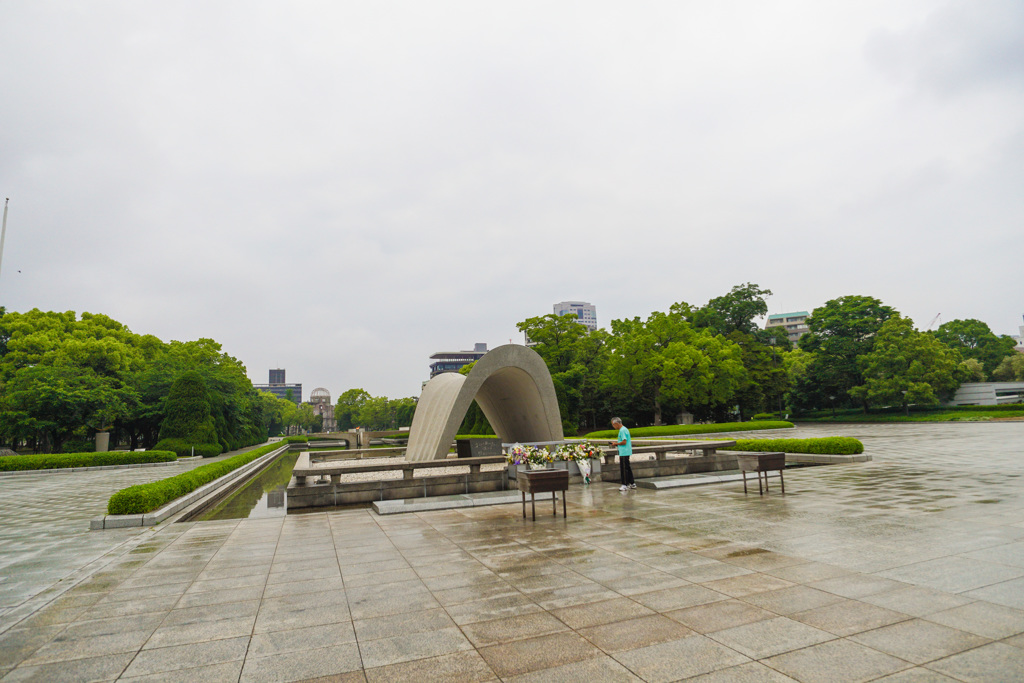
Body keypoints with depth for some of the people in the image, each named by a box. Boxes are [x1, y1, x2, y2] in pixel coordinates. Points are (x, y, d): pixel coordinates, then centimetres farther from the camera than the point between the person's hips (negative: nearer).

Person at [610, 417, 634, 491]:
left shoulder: (622, 430, -17)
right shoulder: (624, 429, 15)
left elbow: (624, 442, -23)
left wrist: (616, 443, -9)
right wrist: (617, 442, 13)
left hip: (624, 453, -10)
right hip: (626, 452, 10)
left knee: (624, 469, -5)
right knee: (627, 468, 16)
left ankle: (625, 485, -1)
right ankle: (632, 483, 22)